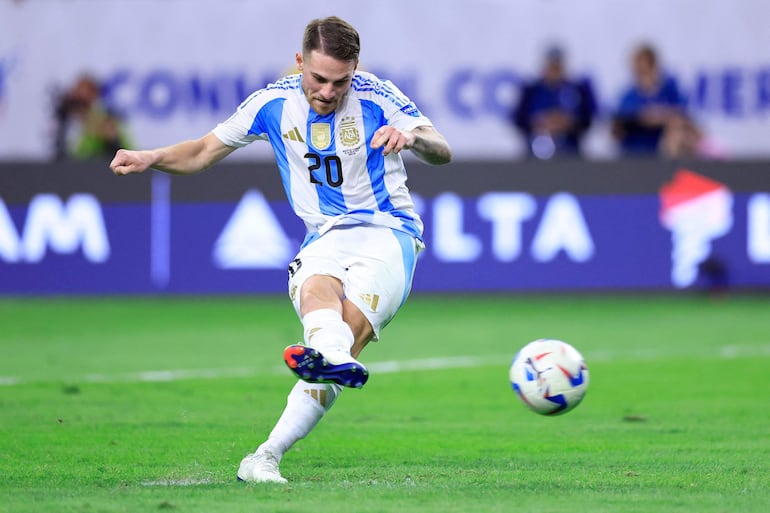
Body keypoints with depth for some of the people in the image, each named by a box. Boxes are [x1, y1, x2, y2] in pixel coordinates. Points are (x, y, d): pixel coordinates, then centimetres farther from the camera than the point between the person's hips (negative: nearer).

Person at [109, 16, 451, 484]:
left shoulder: (376, 96, -7)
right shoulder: (274, 102, 2)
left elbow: (442, 152, -15)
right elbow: (204, 152, 14)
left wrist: (413, 138, -39)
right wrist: (152, 158, -6)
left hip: (388, 231, -2)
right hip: (326, 237, 2)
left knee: (351, 331, -29)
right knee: (315, 287, -37)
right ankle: (334, 356, -70)